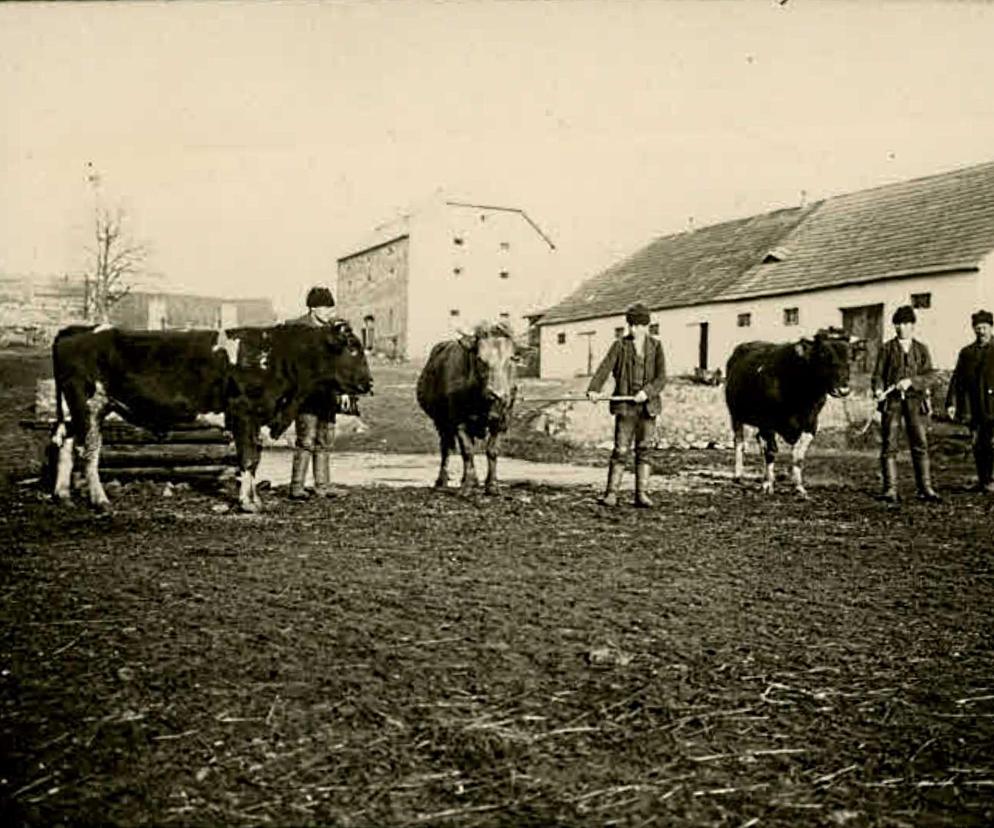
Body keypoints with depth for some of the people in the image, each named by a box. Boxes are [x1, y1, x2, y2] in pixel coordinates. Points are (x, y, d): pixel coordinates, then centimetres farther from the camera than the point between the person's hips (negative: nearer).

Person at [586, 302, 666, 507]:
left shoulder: (655, 346, 7)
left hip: (647, 405, 2)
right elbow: (604, 368, -10)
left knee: (643, 450, 5)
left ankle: (642, 494, 10)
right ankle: (611, 493, -1)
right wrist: (594, 389, -26)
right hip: (625, 405, -2)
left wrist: (647, 391, -18)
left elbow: (661, 377, 0)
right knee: (621, 450, -5)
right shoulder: (620, 345, 3)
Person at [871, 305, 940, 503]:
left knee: (920, 444, -2)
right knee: (889, 445, -3)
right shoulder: (887, 348, 9)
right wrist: (878, 390, -15)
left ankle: (925, 489, 3)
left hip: (914, 400, 1)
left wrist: (911, 381, -14)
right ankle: (890, 489, 1)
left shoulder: (921, 349, 11)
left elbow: (929, 375, 3)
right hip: (891, 400, -1)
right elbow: (878, 374, 4)